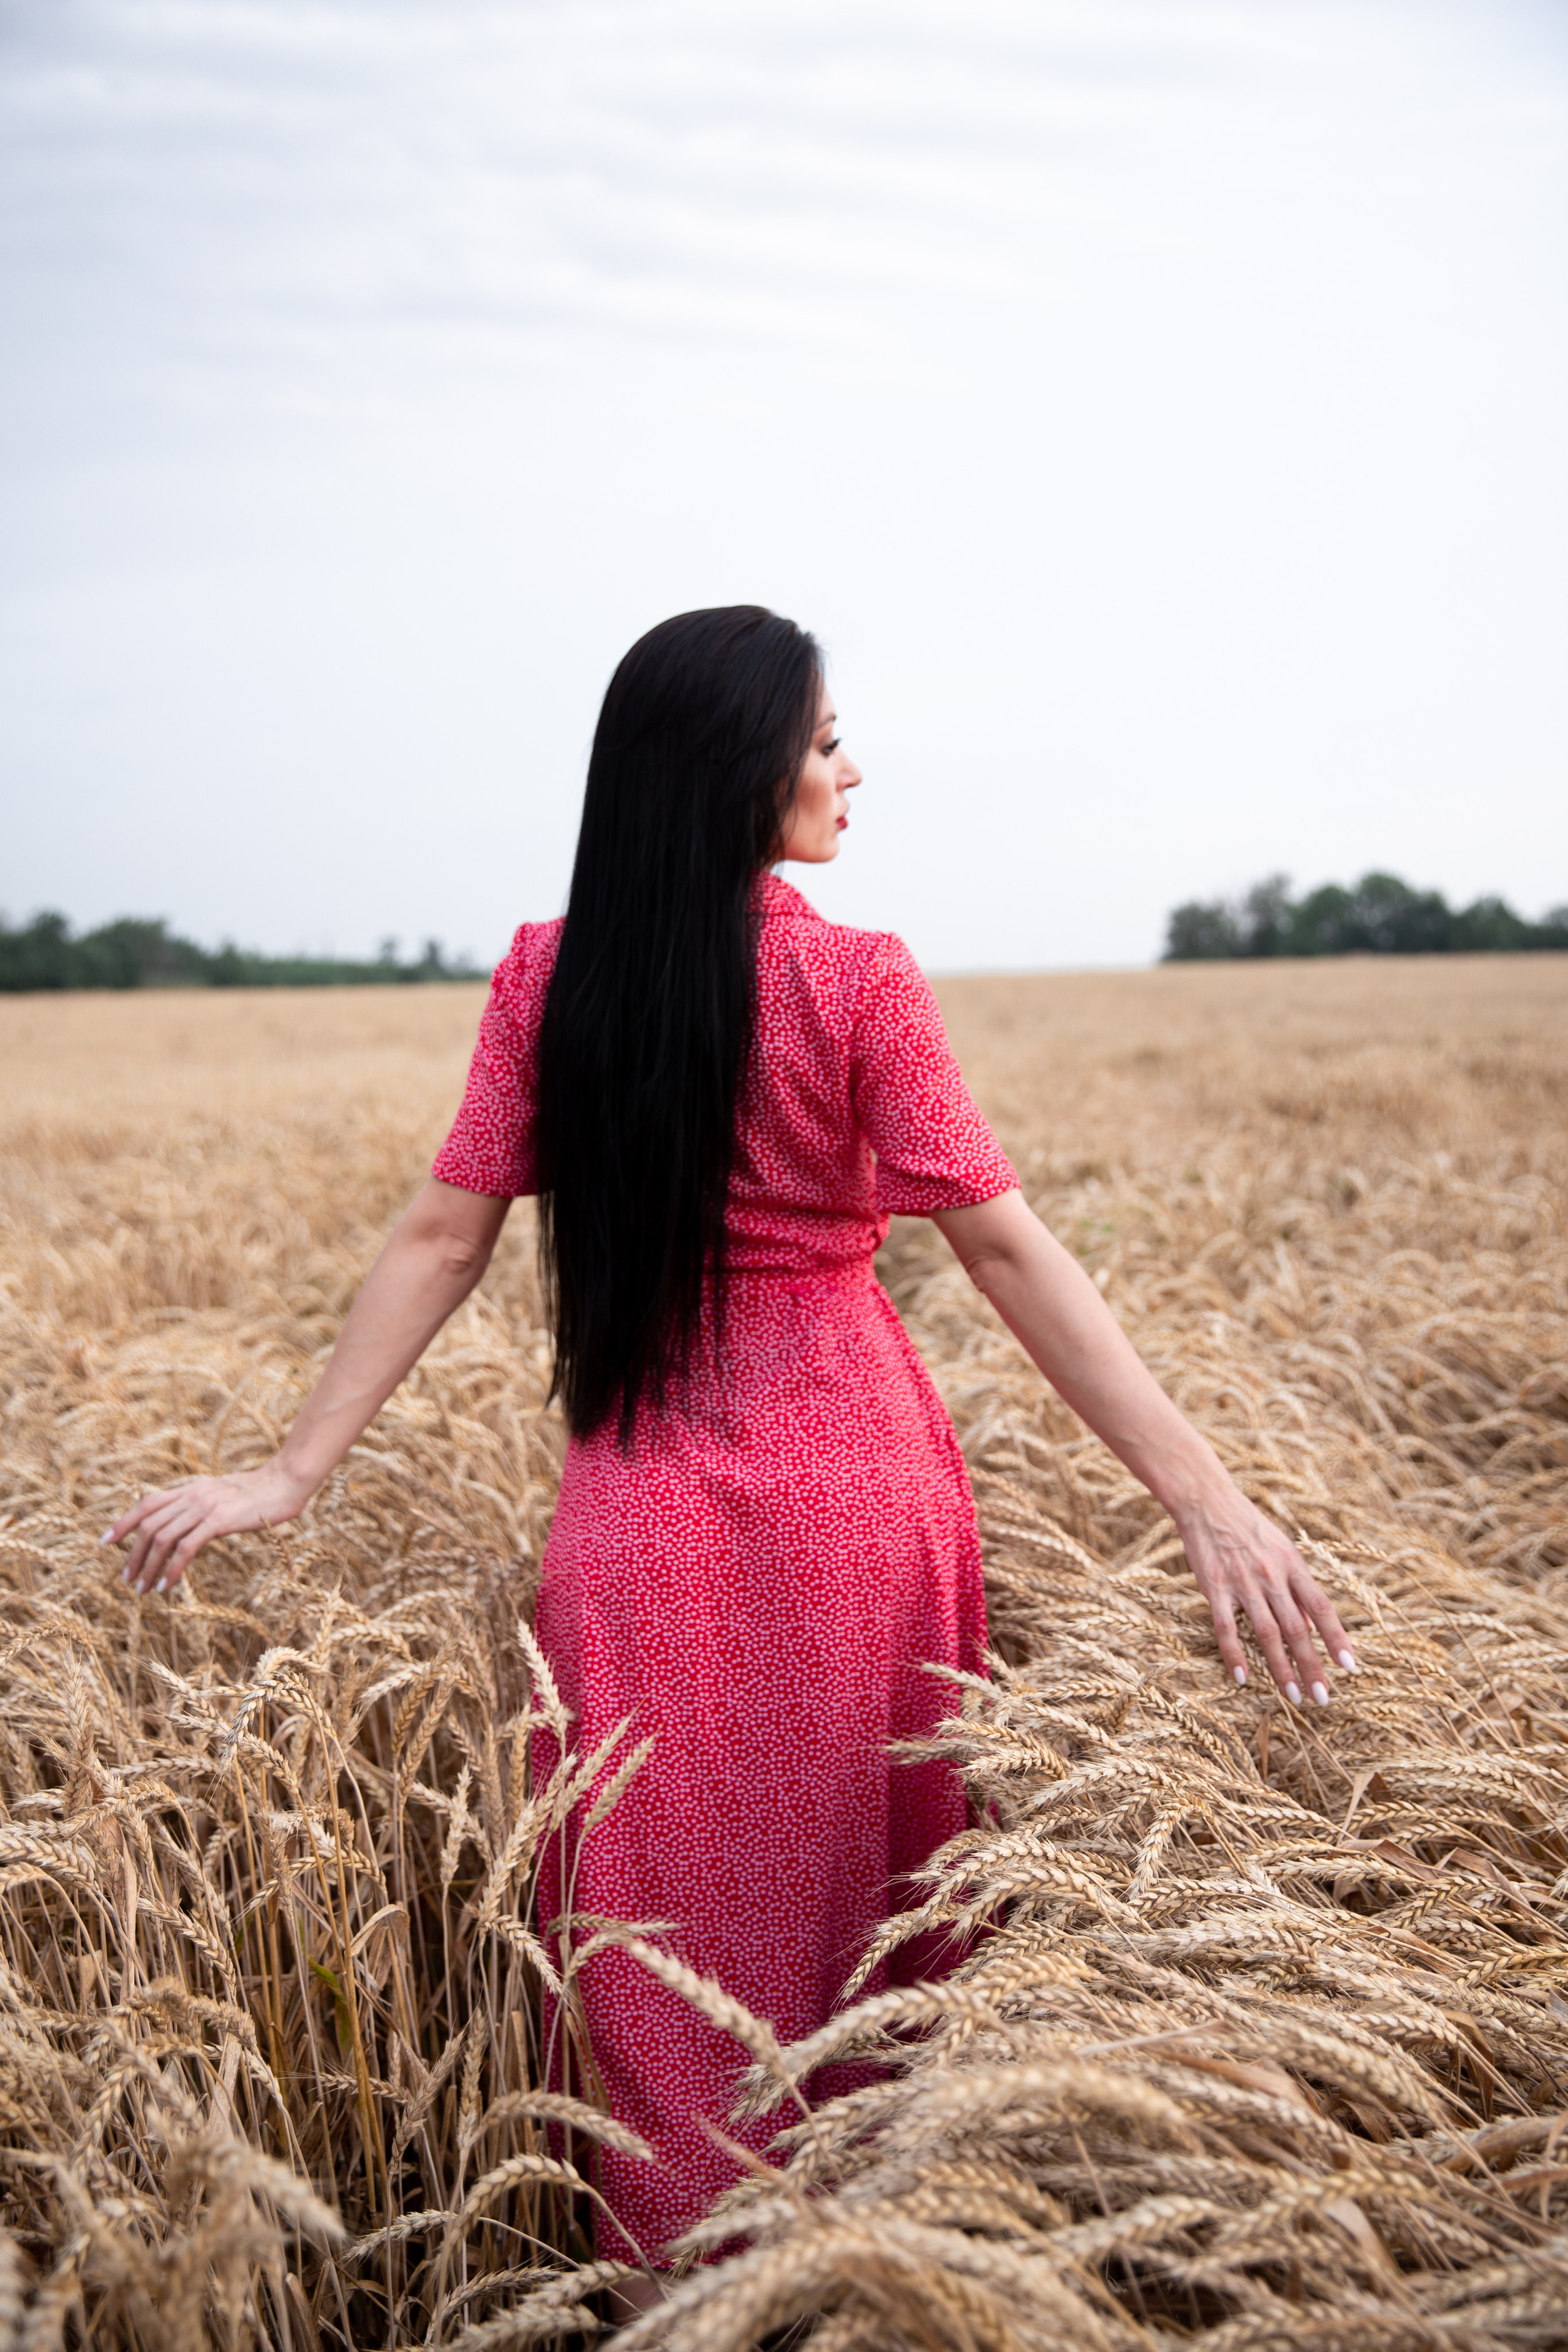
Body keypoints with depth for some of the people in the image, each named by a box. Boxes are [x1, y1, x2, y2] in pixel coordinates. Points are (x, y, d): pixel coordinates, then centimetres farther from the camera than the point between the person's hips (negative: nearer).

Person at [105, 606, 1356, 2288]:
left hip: (647, 1505, 2)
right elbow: (1008, 1250, -14)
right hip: (855, 1481, -1)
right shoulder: (857, 981, -10)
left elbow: (442, 1238, -3)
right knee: (867, 1881, 17)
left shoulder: (547, 977, 0)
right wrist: (1207, 1497, -13)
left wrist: (293, 1469, 3)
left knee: (681, 1916, 14)